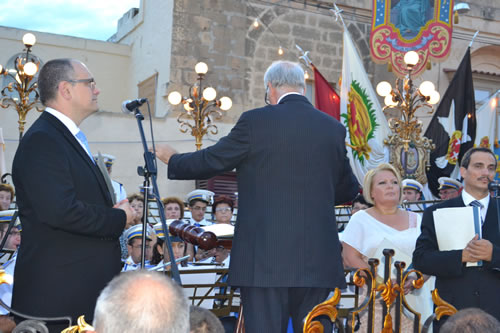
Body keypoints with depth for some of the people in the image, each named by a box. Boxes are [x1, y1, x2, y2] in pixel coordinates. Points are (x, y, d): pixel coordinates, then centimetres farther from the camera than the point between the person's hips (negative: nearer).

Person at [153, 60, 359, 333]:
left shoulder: (255, 121, -6)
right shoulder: (334, 128, 6)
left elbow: (210, 162, 3)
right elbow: (348, 190, 17)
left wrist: (172, 159, 22)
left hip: (265, 255, -4)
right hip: (317, 257, 4)